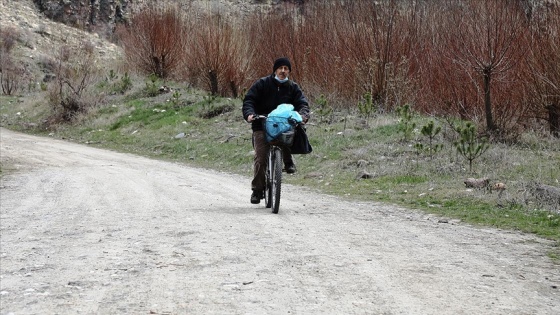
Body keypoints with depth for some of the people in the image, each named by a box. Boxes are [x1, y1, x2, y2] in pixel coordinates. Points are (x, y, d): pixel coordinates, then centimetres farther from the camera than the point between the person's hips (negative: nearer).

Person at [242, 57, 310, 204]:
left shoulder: (293, 87, 11)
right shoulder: (262, 84, 3)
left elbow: (302, 103, 1)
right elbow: (249, 99, -3)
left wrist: (303, 115, -22)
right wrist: (249, 114, -24)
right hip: (262, 126, -1)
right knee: (260, 157, -10)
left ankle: (288, 161, -13)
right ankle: (257, 190, 2)